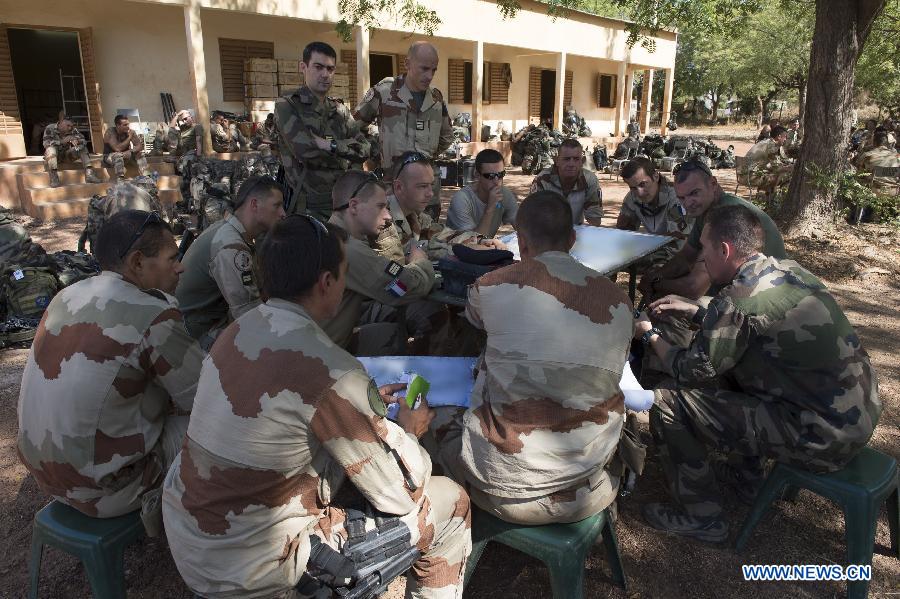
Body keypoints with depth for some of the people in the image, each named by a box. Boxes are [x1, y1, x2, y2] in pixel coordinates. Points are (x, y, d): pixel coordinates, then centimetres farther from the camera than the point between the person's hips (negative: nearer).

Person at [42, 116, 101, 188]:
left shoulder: (73, 130, -7)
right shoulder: (50, 128, -14)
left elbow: (83, 141, -10)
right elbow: (46, 143, -27)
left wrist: (76, 140, -33)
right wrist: (61, 142, -40)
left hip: (66, 155, 3)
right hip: (53, 156, -3)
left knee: (83, 147, -14)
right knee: (51, 149, -35)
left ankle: (89, 174, -25)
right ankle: (54, 179, -41)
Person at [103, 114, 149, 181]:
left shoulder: (130, 131, -11)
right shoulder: (110, 132, -23)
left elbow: (140, 146, -13)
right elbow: (117, 149, -34)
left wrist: (131, 151, -34)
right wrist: (129, 137, -29)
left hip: (125, 155, 5)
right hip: (109, 156, -5)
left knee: (140, 153, -17)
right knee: (118, 155, -36)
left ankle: (144, 178, -25)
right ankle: (120, 180, -40)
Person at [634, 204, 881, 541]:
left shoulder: (739, 297, -22)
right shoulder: (790, 270, 4)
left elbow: (689, 371, -10)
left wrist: (648, 335, 6)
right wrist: (695, 313, 16)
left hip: (824, 438, -9)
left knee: (668, 404, -10)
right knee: (729, 366, 25)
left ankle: (701, 516, 10)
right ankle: (745, 476, 35)